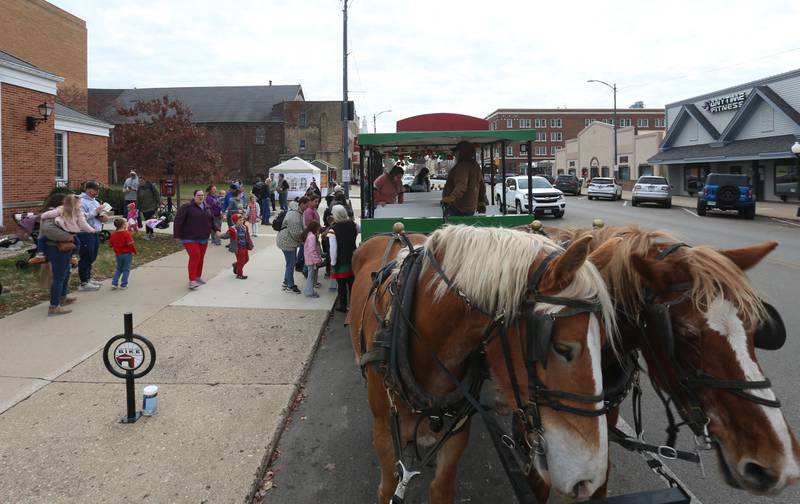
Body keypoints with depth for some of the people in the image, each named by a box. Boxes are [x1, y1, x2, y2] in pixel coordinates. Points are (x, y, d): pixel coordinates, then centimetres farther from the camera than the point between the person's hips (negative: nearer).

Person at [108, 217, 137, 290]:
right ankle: (123, 285, 5)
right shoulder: (127, 233, -15)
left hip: (118, 254, 5)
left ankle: (114, 283, 12)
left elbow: (110, 245, 8)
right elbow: (131, 244, -18)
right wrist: (135, 251, -6)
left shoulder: (113, 234, 2)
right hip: (127, 254, -5)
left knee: (118, 269, 20)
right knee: (126, 269, 5)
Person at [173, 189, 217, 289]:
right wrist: (177, 235, -15)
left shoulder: (207, 208, 12)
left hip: (203, 239, 7)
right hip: (189, 238, -6)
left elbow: (212, 220, 25)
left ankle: (198, 276, 28)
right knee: (194, 256, -16)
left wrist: (216, 230, 14)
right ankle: (191, 280, -15)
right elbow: (178, 221, -12)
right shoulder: (187, 207, -9)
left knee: (201, 257, 11)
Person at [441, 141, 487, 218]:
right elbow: (482, 187, 24)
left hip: (457, 209, -10)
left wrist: (449, 199, -42)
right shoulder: (476, 166, 16)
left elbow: (461, 187, -30)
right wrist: (482, 203, 33)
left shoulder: (462, 166, -15)